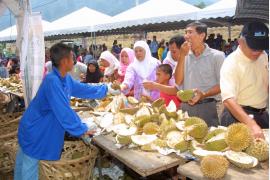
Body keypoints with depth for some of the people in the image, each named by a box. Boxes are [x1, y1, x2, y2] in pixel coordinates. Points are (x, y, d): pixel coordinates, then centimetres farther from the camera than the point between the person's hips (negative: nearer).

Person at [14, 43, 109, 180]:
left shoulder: (66, 79, 0)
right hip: (35, 132, -9)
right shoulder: (52, 81, -29)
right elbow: (63, 112, -30)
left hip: (45, 131, 9)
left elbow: (83, 89, 17)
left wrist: (106, 89, 21)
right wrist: (81, 130, -21)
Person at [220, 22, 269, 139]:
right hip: (239, 115, -6)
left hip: (262, 115, 7)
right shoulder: (231, 63, -22)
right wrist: (252, 124, -41)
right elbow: (228, 100, -32)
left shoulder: (263, 56, 1)